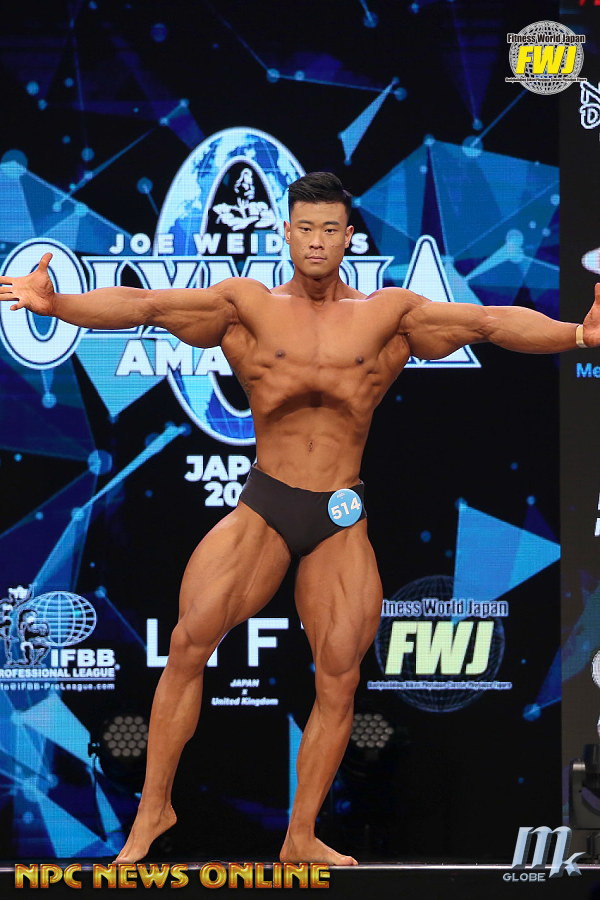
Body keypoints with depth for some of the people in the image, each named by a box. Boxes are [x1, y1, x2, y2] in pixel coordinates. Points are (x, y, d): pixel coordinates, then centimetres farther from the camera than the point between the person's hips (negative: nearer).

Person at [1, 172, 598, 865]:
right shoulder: (249, 304, 3)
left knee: (339, 681, -1)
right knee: (188, 643, -15)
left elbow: (493, 322, -4)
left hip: (342, 520, 1)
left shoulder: (388, 312, 5)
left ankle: (301, 839, 13)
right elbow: (144, 305, -8)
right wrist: (55, 306, -24)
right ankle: (153, 809, -1)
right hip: (262, 507, -1)